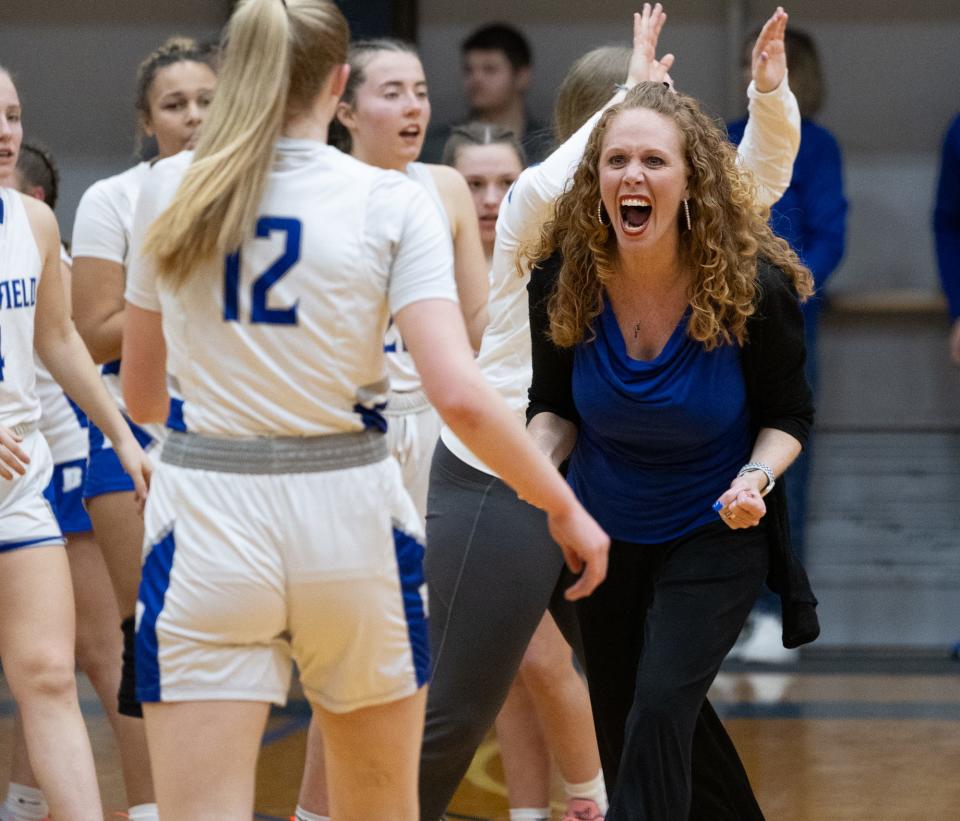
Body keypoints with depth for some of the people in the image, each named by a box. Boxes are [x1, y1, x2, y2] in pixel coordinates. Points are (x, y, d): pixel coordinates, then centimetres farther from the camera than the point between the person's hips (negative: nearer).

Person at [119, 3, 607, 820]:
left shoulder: (168, 192, 2)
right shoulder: (391, 203, -5)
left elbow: (142, 394, 12)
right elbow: (459, 393, -14)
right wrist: (563, 506, -1)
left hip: (204, 517, 0)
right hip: (345, 508, 0)